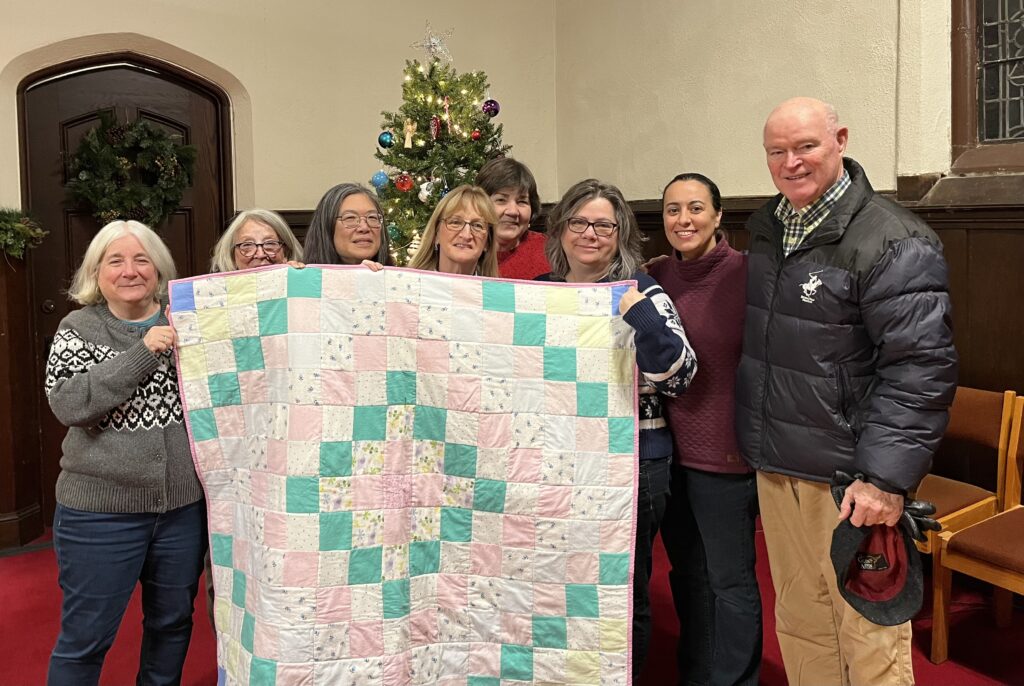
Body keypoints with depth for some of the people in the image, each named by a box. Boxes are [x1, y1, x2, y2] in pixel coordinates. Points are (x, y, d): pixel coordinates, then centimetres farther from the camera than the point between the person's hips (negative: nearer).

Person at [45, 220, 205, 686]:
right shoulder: (79, 328, -1)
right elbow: (68, 404, -16)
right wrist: (143, 353, -21)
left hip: (183, 503, 3)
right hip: (101, 510, -2)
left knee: (172, 622, 18)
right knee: (85, 637, 9)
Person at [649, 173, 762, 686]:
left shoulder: (746, 274, -11)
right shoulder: (655, 276, 5)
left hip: (723, 452, -6)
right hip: (668, 447, 6)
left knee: (729, 579, 9)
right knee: (685, 572, 21)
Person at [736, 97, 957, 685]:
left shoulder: (893, 242, -13)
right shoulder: (767, 229, 11)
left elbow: (921, 368, -17)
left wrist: (886, 477, -22)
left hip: (850, 479, -7)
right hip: (776, 470, 7)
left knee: (867, 634, 5)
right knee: (799, 623, 18)